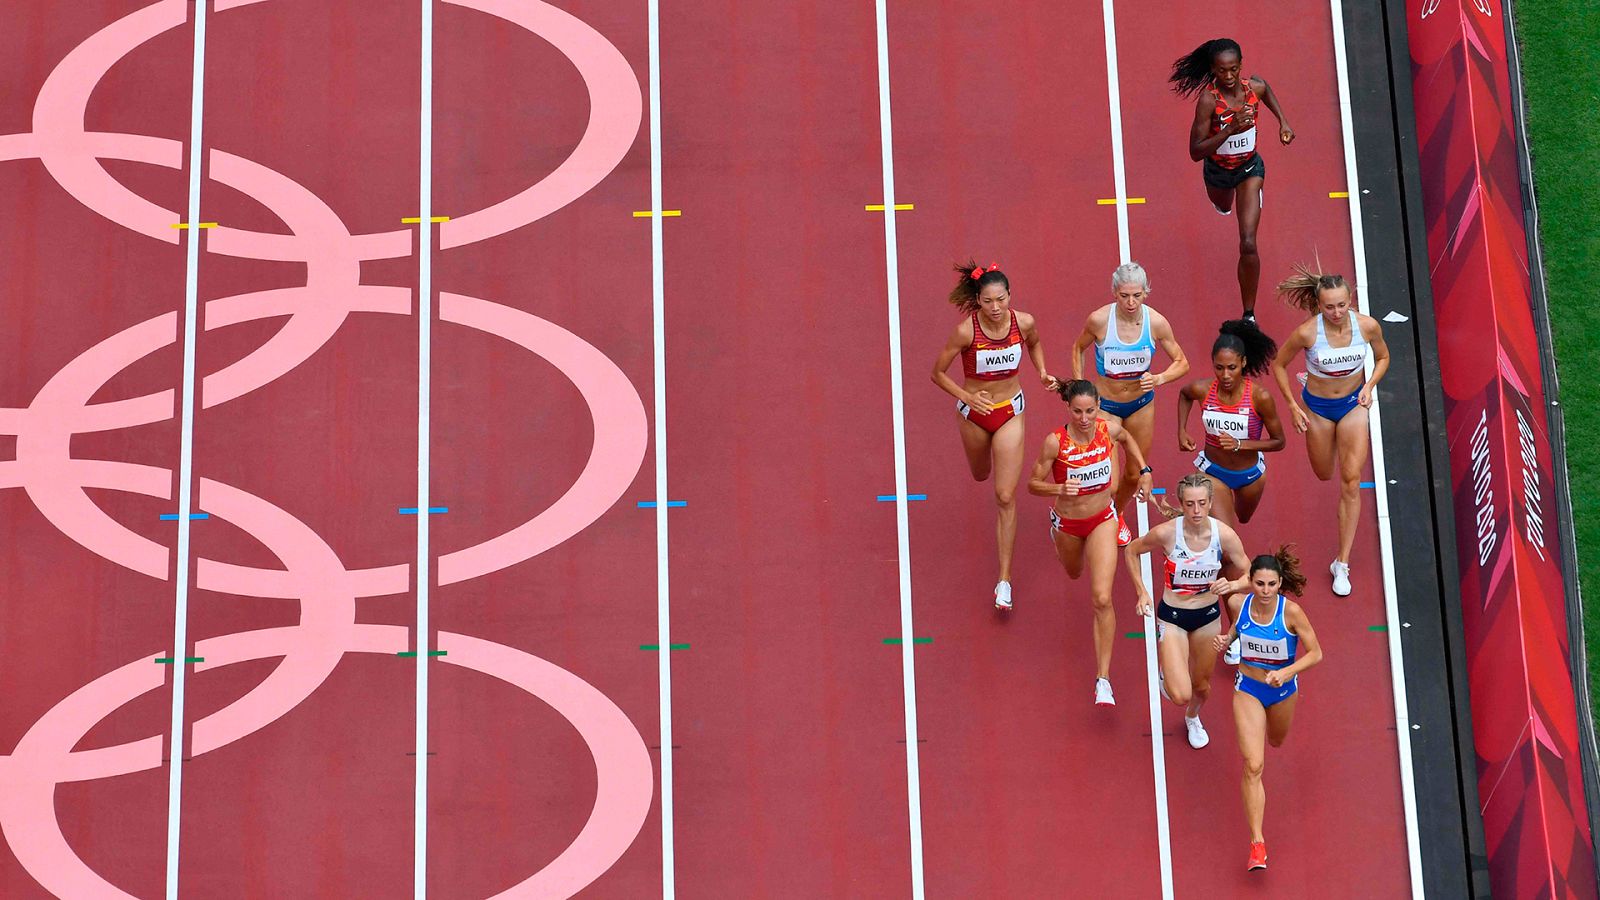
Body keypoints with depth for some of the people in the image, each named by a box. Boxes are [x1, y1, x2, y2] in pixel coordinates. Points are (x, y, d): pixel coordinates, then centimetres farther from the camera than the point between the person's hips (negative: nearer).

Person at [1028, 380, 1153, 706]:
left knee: (1102, 599, -13)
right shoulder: (1055, 441, -27)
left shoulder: (1108, 429, -18)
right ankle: (1057, 535, 70)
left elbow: (1127, 437, 8)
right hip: (1067, 522, 0)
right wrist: (1059, 488, -38)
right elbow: (1034, 484, -18)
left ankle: (1103, 678, -7)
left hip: (1102, 519, 0)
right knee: (1074, 573, 31)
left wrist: (1144, 471, 2)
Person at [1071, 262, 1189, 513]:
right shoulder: (1099, 320, -20)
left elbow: (1182, 363, -4)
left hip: (1141, 403, 3)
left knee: (1134, 475, 14)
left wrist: (1159, 379, -22)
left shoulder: (1156, 322, -16)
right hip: (1105, 403, -2)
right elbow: (1079, 348, 3)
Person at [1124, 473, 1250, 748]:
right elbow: (1131, 551, -4)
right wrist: (1141, 591, -8)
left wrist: (1229, 584, -29)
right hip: (1172, 617, -2)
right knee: (1181, 695, -14)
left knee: (1201, 686, 21)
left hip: (1208, 616, 3)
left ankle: (1192, 718, 57)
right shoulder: (1166, 533, -24)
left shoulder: (1225, 535, -19)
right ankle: (1166, 673, 23)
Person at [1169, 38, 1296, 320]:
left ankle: (1249, 315, 1)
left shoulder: (1255, 86, -21)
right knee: (1223, 208, 36)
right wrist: (1229, 129, -44)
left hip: (1250, 168, 0)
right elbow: (1196, 152, -33)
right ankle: (1224, 197, 78)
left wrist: (1283, 122, 2)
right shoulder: (1208, 99, -32)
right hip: (1217, 170, 0)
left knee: (1248, 244, -12)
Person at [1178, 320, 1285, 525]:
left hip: (1250, 475, 1)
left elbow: (1278, 442, -15)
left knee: (1243, 518, 31)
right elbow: (1184, 394, 6)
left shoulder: (1259, 397, -27)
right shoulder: (1202, 390, -21)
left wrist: (1239, 444, -28)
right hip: (1213, 472, -1)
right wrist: (1181, 432, -2)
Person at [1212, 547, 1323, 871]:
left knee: (1276, 741, 31)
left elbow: (1315, 653, -18)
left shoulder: (1291, 611, -26)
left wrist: (1286, 673, -32)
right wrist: (1226, 639, -15)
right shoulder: (1238, 603, -18)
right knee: (1253, 766, -11)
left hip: (1282, 688, 0)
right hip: (1248, 689, 0)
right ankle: (1257, 844, -8)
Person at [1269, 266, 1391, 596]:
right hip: (1317, 406, 0)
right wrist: (1293, 406, -11)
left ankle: (1342, 563, 2)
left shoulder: (1368, 326, -21)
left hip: (1354, 404, 0)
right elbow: (1279, 365, -9)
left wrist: (1369, 386, -15)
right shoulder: (1307, 332, -27)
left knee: (1351, 482, -6)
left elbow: (1383, 357, 1)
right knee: (1324, 474, 20)